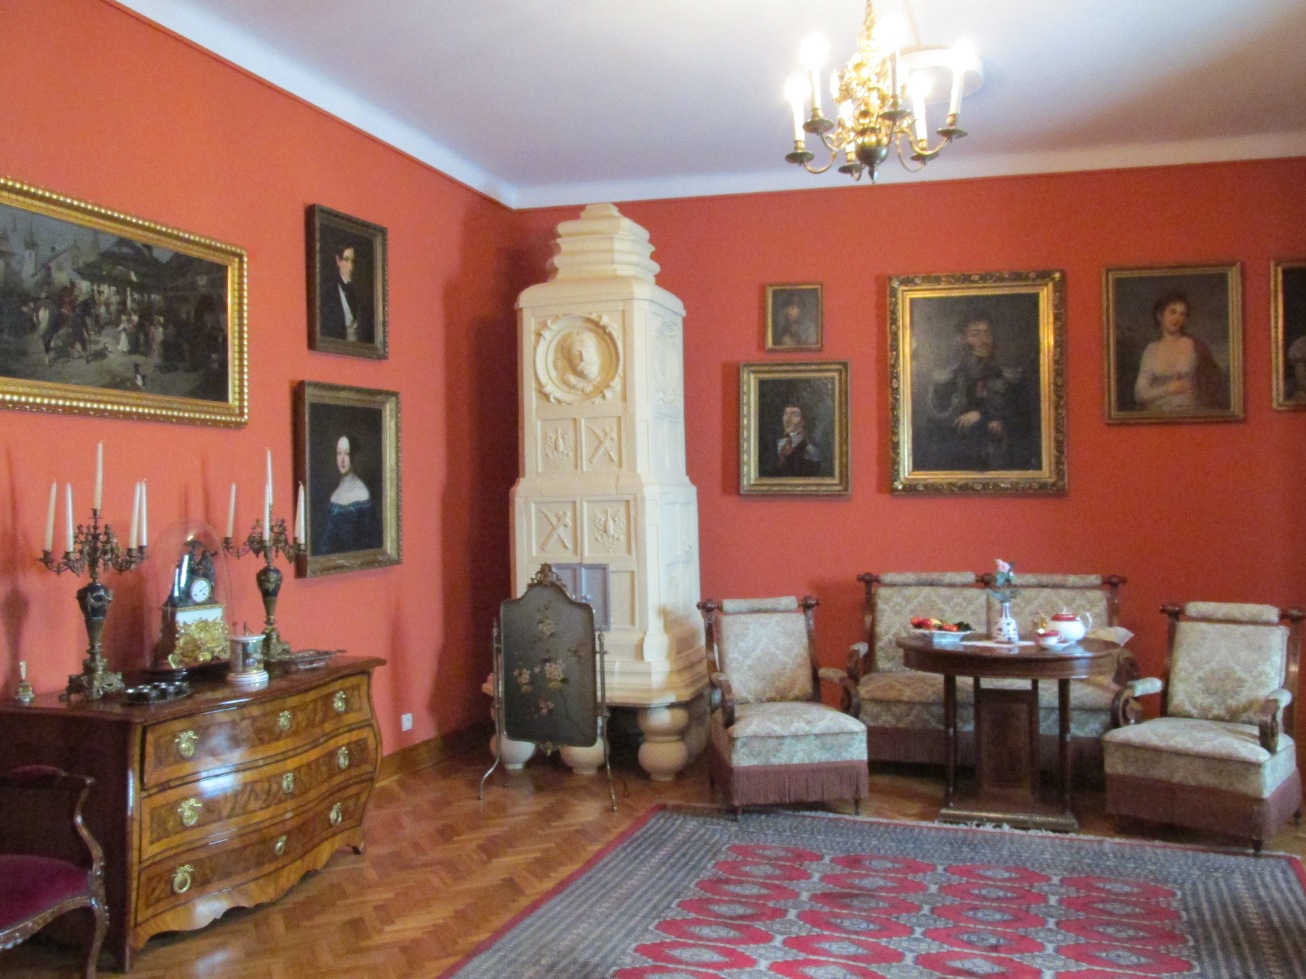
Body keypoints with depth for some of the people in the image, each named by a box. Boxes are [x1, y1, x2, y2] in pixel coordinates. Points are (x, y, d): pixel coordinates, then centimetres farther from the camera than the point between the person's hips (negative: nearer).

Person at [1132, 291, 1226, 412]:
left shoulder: (1196, 346, 3)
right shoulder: (1151, 350, 8)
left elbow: (1214, 381, 8)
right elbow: (1139, 394, 5)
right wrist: (1168, 389, -7)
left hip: (1191, 412, -1)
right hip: (1158, 414, 1)